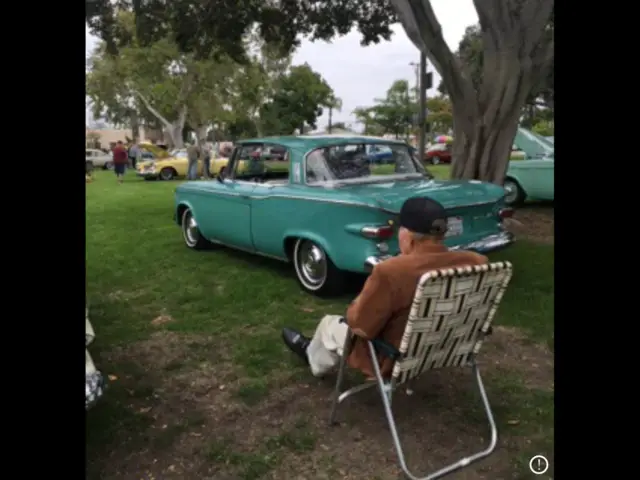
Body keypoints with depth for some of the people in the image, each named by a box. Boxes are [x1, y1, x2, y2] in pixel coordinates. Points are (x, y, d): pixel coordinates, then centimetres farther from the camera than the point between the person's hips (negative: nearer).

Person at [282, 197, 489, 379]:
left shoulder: (392, 272, -32)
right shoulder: (474, 263, -14)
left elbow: (361, 325, -22)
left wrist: (358, 304, -1)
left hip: (395, 361, -5)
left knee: (330, 323, 20)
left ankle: (312, 354, 51)